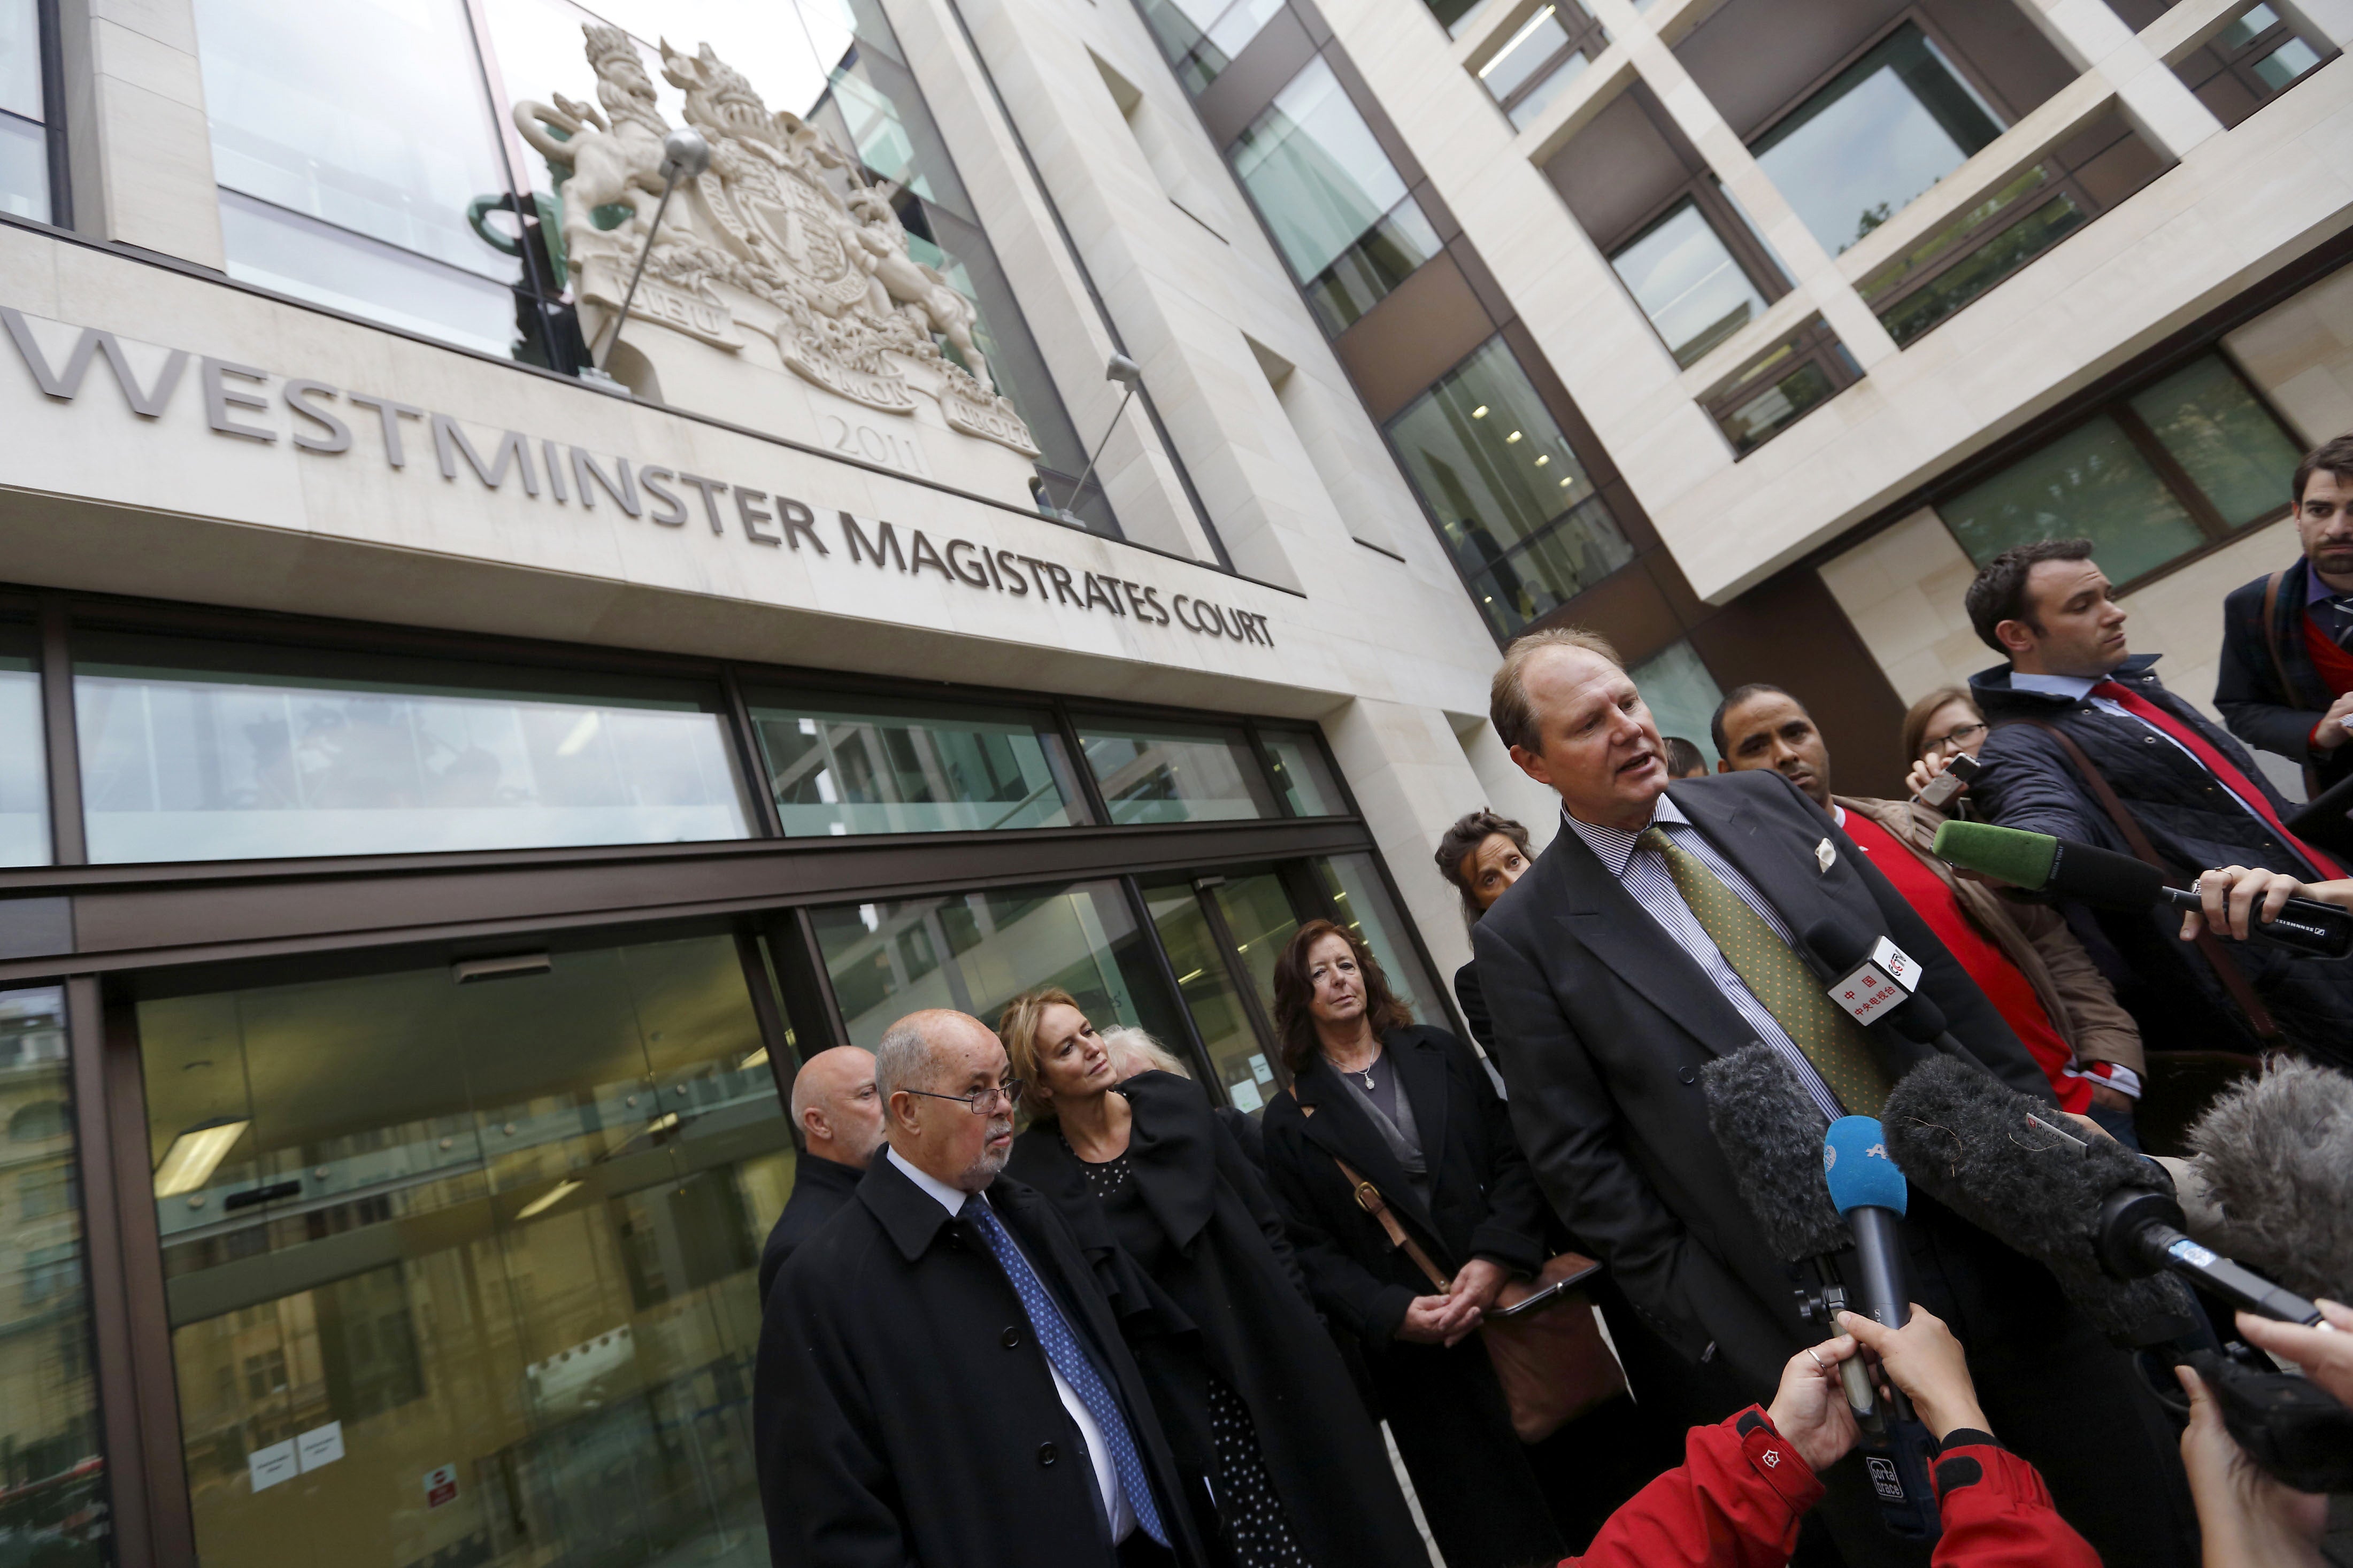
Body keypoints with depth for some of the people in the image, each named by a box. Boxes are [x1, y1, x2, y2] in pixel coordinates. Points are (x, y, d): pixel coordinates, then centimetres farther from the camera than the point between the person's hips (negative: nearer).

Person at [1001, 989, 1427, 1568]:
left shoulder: (1173, 1102, -4)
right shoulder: (1033, 1175, -12)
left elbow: (1262, 1218, 3)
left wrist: (1299, 1321, 2)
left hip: (1272, 1353, 2)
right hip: (1181, 1406, -2)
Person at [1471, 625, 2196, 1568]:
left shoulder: (1766, 802, 3)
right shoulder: (1525, 938, -11)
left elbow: (1933, 963, 9)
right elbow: (1580, 1161, -9)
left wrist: (2033, 1111, 5)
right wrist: (1721, 1329, -9)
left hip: (1996, 1218, 5)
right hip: (1823, 1310, -4)